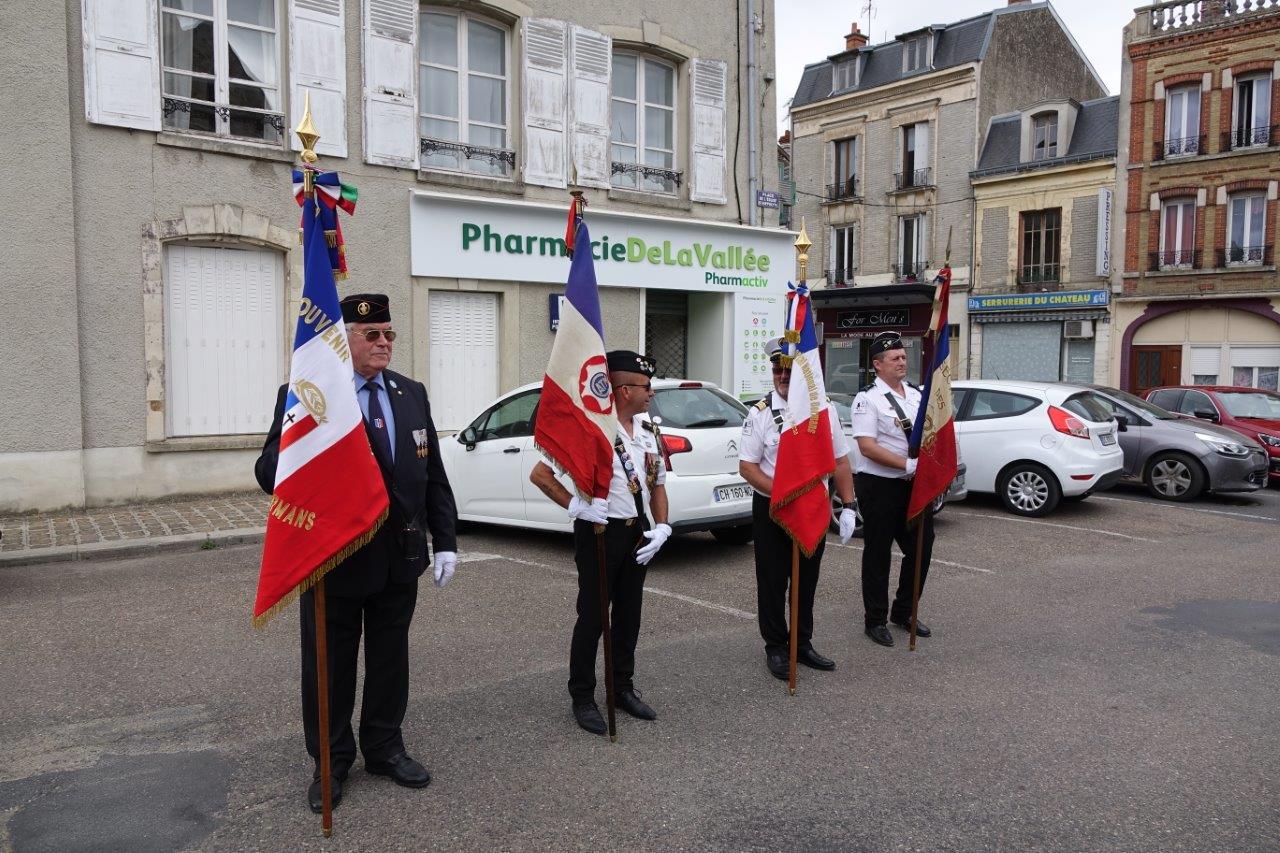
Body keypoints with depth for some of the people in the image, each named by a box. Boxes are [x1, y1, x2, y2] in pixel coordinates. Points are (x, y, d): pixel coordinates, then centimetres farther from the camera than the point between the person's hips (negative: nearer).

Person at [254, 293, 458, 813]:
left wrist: (445, 541, 4)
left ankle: (384, 749, 35)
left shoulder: (413, 394, 5)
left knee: (390, 660, 17)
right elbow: (269, 474, -16)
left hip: (401, 558, 4)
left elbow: (434, 476, 8)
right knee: (330, 667, 11)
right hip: (334, 560, -4)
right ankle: (330, 762, 29)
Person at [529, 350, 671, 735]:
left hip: (638, 532, 7)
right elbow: (539, 475, -14)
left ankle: (623, 686, 32)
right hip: (600, 531, -7)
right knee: (592, 616, 2)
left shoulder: (648, 431, 8)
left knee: (629, 613, 16)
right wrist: (576, 505, -20)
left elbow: (658, 484, 16)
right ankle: (582, 697, 18)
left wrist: (662, 527, 2)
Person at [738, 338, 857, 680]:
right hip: (771, 509, -3)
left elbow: (841, 462, 7)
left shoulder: (826, 410, 1)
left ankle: (802, 644, 31)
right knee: (773, 582, 7)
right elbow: (747, 466, -9)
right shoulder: (761, 413, -9)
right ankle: (776, 649, 23)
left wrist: (848, 507, -1)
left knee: (807, 580, 15)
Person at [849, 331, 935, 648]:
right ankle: (876, 620, 16)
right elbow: (867, 446, -17)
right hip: (880, 486, -6)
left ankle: (903, 612, 29)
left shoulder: (918, 394, 11)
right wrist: (908, 464, -22)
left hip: (914, 485, 6)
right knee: (878, 553, 3)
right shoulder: (867, 399, -9)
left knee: (921, 548, 11)